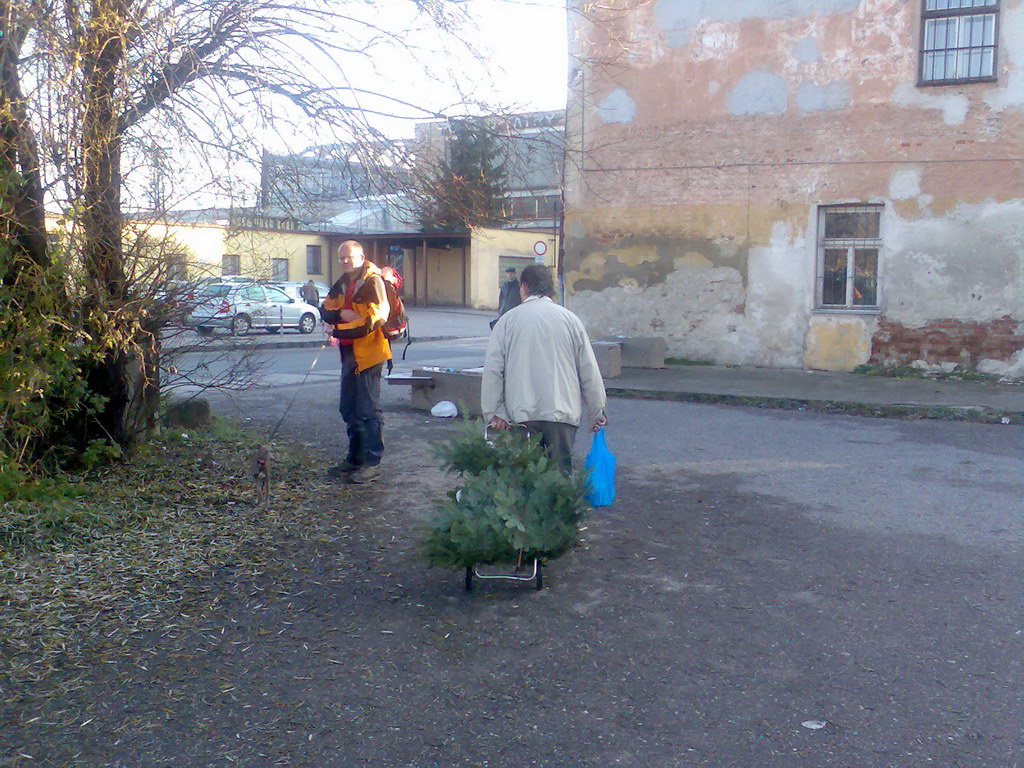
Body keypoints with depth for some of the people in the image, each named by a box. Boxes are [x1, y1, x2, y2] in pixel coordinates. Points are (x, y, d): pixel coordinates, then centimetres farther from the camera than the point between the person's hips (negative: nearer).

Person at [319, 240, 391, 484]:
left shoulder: (372, 281, -12)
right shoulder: (343, 283, 14)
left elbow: (374, 319, -21)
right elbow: (325, 309, 13)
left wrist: (340, 331, -15)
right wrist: (341, 313, -10)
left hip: (368, 353, -9)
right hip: (349, 353, 9)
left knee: (369, 409, -6)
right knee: (349, 409, 15)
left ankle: (373, 463, 0)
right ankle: (355, 459, 26)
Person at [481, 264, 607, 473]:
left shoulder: (507, 320, 4)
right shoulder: (570, 319, 6)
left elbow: (492, 370, 0)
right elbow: (590, 372, 7)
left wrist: (494, 413, 5)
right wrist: (597, 413, 16)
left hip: (521, 414, 0)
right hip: (562, 412, 0)